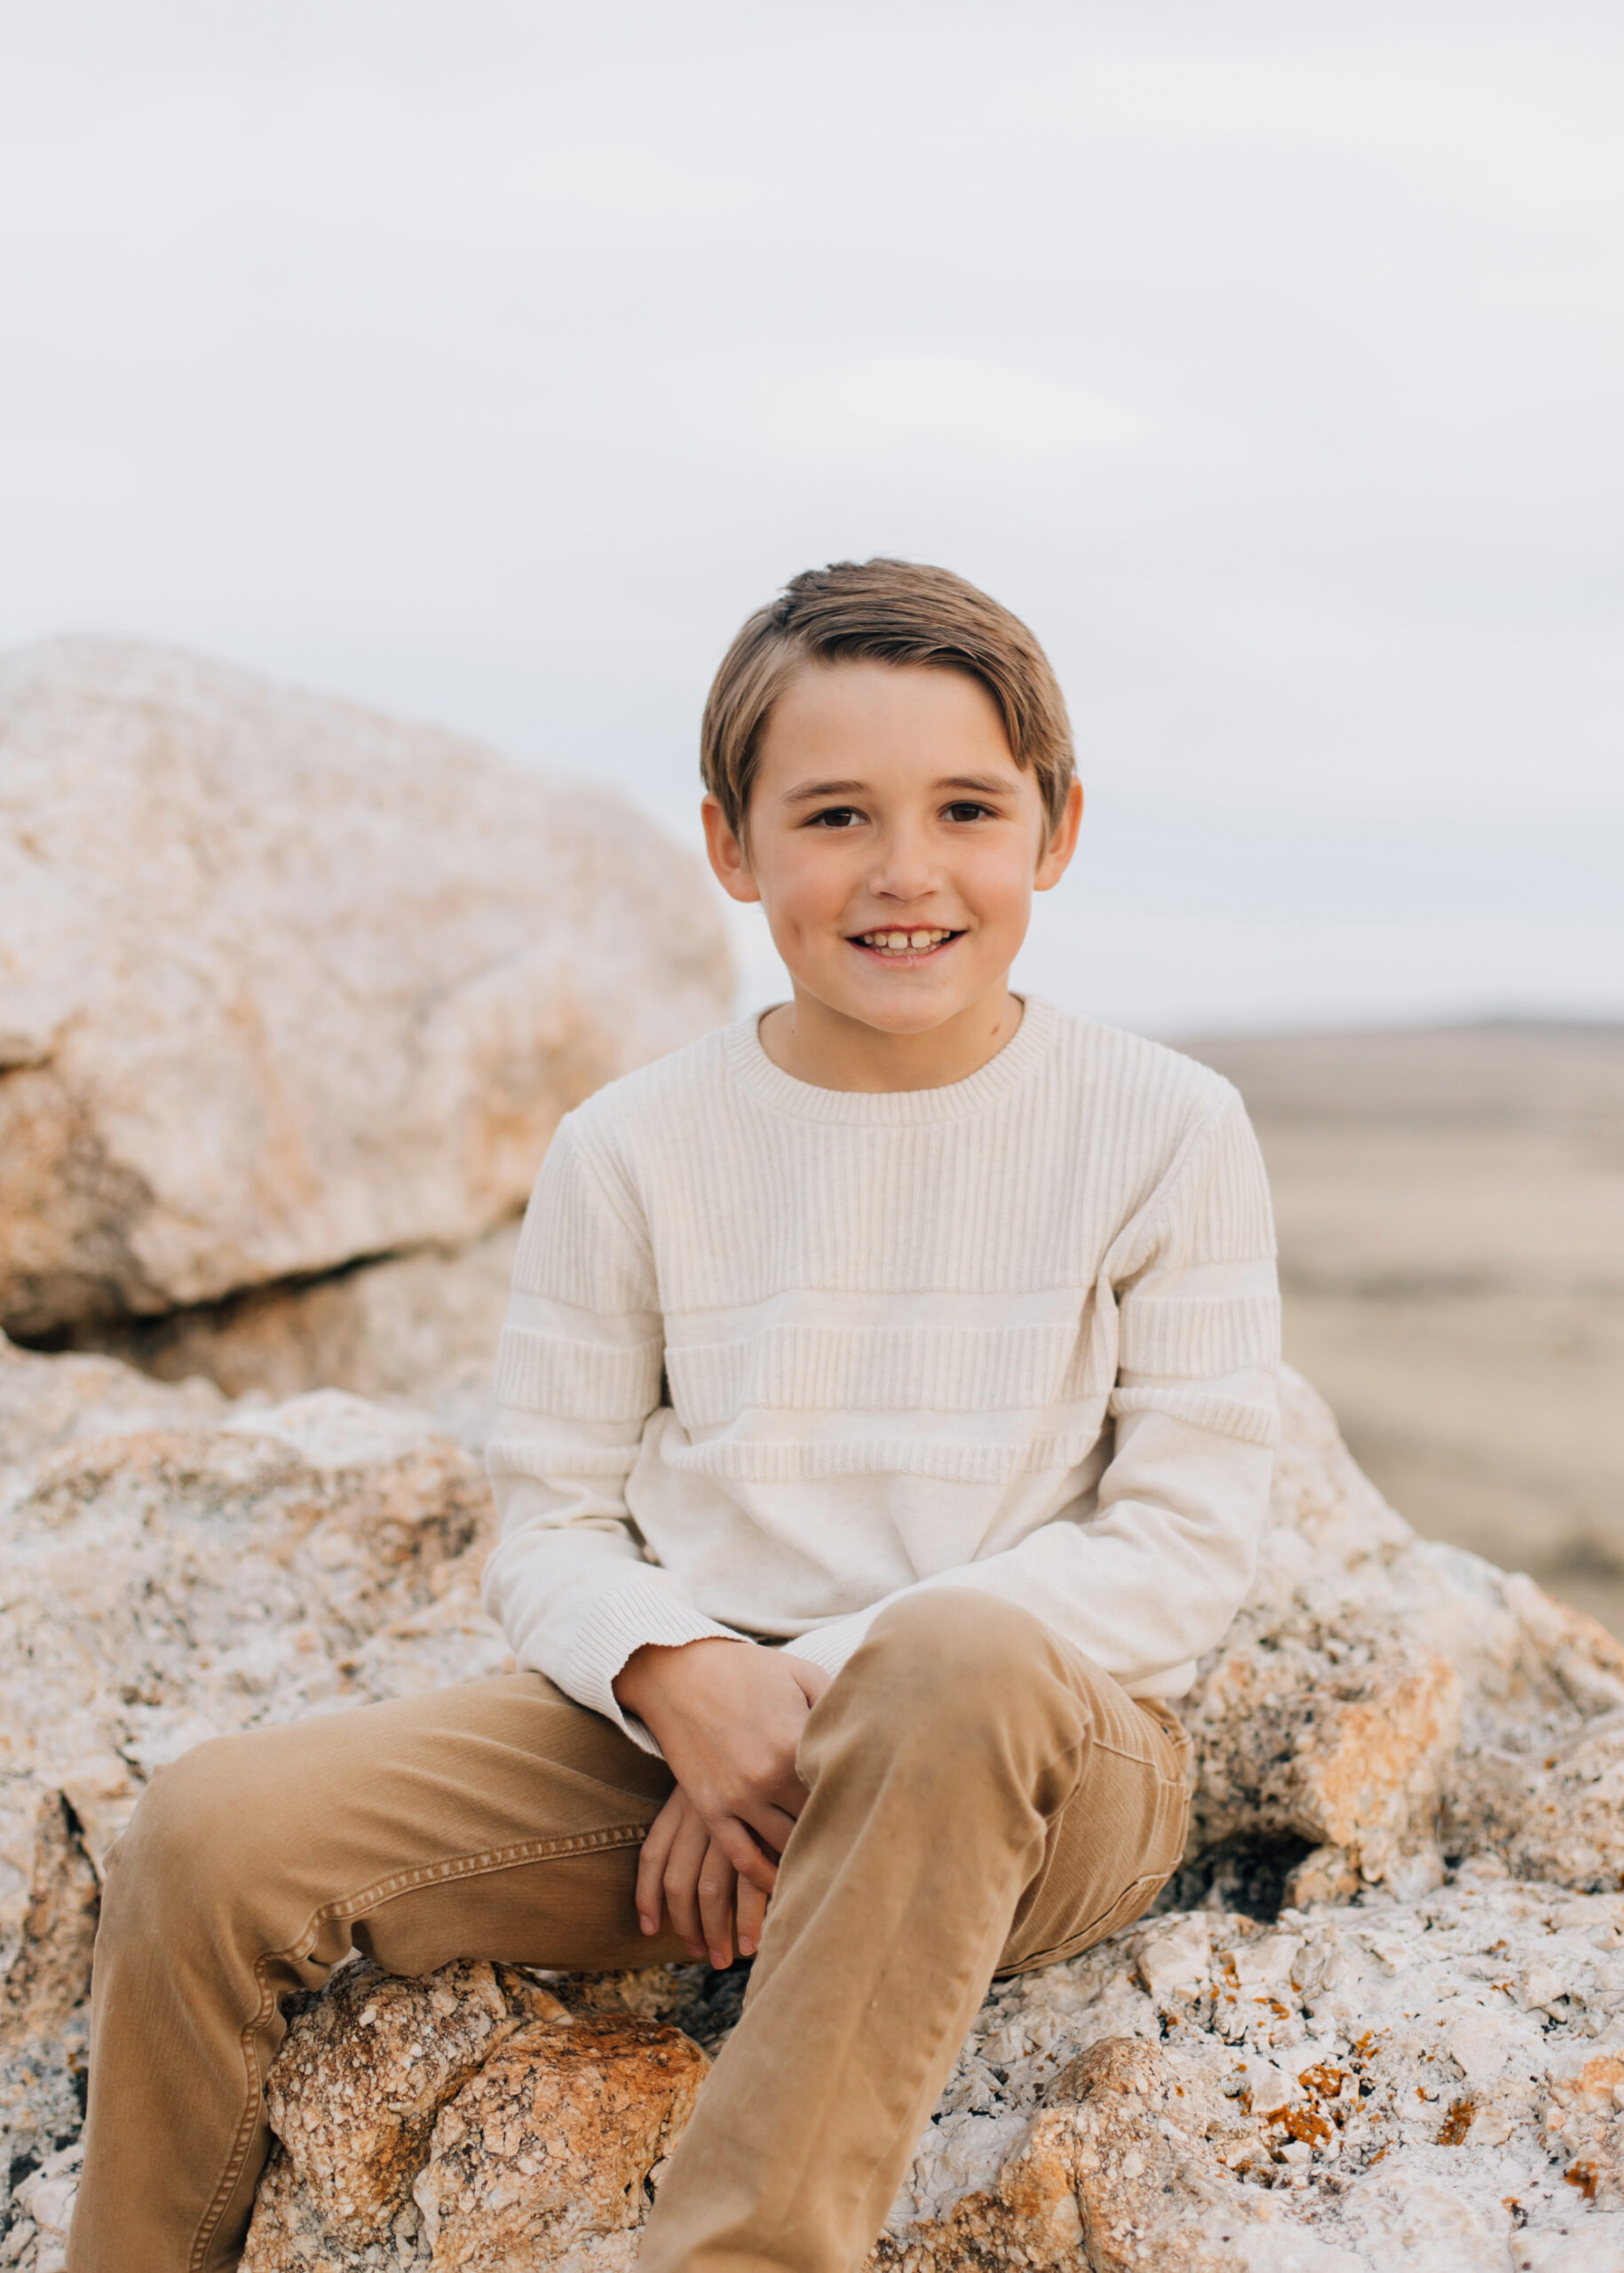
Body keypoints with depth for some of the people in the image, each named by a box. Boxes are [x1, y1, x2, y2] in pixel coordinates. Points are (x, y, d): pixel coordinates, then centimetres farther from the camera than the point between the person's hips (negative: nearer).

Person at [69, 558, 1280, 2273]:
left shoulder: (1163, 1130, -2)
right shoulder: (633, 1149, 4)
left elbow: (1185, 1544, -6)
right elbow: (550, 1528, 6)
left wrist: (824, 1685, -16)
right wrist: (681, 1678, -18)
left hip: (1048, 1762, -2)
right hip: (675, 1732, 3)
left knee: (962, 1656, -39)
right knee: (212, 1835, -15)